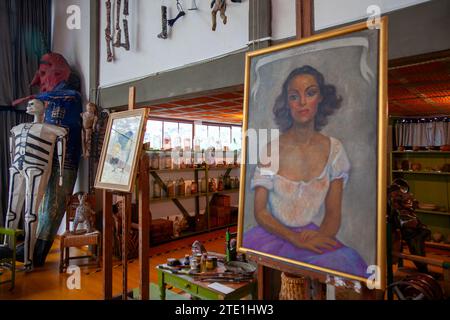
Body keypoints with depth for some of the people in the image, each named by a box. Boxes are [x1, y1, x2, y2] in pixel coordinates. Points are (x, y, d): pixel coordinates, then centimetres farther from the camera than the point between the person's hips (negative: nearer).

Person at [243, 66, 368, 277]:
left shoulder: (333, 149, 0)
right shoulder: (271, 149, -7)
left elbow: (333, 214, 1)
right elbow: (260, 212, -6)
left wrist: (320, 237, -19)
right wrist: (296, 239, -20)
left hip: (312, 234, 1)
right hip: (273, 233, -1)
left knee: (345, 260, -27)